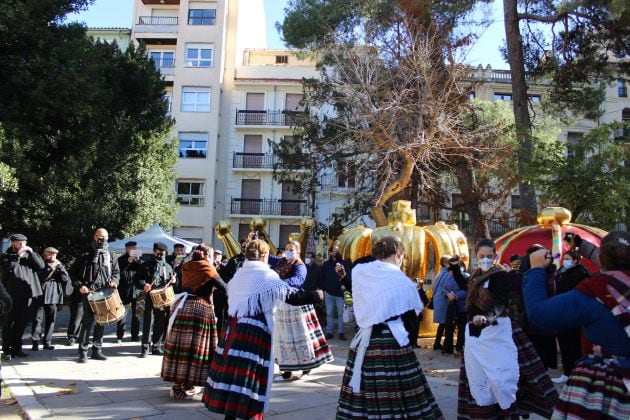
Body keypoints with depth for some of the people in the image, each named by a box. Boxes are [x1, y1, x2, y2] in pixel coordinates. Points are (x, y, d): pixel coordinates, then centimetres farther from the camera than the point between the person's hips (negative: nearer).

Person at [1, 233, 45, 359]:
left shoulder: (29, 255, 14)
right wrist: (17, 255, -17)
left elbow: (41, 265, 0)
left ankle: (16, 347, 21)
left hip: (27, 294, 4)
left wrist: (31, 252, -8)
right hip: (11, 294, -3)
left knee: (22, 322, 10)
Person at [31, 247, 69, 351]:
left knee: (51, 319, 7)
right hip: (40, 294, -4)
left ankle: (47, 342, 14)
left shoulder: (59, 265, 14)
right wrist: (50, 268, -18)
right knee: (38, 319, -4)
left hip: (53, 295, 4)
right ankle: (35, 342, 2)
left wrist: (60, 266, -6)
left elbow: (66, 278, 4)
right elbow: (39, 278, -12)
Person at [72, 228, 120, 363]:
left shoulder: (111, 256, 14)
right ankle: (83, 351, 1)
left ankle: (97, 350, 19)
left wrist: (114, 281, -3)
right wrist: (79, 285, -9)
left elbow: (116, 272, 18)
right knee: (88, 321, -8)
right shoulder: (85, 255, 4)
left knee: (101, 322, 9)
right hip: (89, 293, -4)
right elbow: (74, 272, 5)